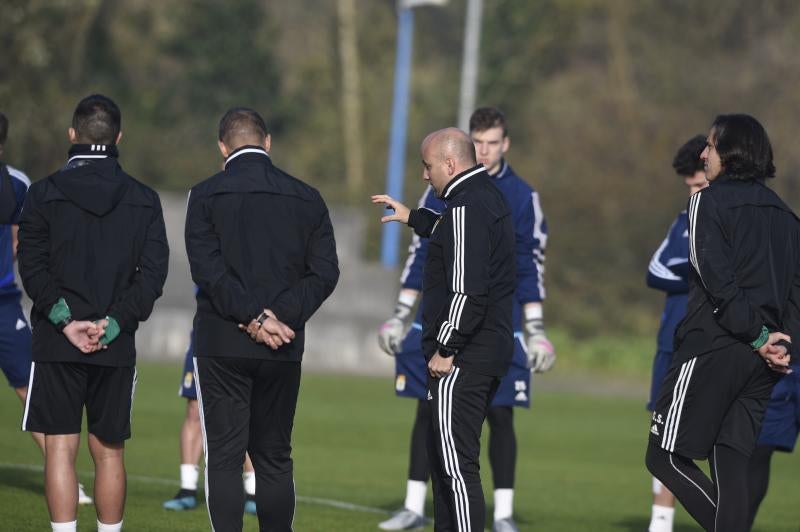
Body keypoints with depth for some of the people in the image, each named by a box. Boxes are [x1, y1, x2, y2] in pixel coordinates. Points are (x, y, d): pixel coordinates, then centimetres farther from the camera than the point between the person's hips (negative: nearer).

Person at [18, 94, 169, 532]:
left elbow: (33, 267, -8)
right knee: (109, 451, 9)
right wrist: (111, 325, -7)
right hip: (117, 347, 2)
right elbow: (153, 273, -3)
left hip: (56, 345, -2)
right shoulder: (144, 200, 5)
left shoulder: (44, 193, -1)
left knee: (59, 448, -1)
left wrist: (67, 321, -9)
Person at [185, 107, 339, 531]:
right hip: (284, 351, 3)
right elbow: (324, 271, -1)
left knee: (224, 458, -1)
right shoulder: (306, 199, 7)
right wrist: (282, 316, -8)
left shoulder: (206, 196, -2)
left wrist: (252, 319, -12)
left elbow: (207, 269, -13)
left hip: (222, 345, -3)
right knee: (275, 458, 11)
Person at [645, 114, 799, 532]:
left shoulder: (709, 202, -4)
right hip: (762, 360, 7)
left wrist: (757, 336, -11)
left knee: (666, 456, -2)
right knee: (729, 464, 7)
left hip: (713, 349, -7)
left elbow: (717, 281, -15)